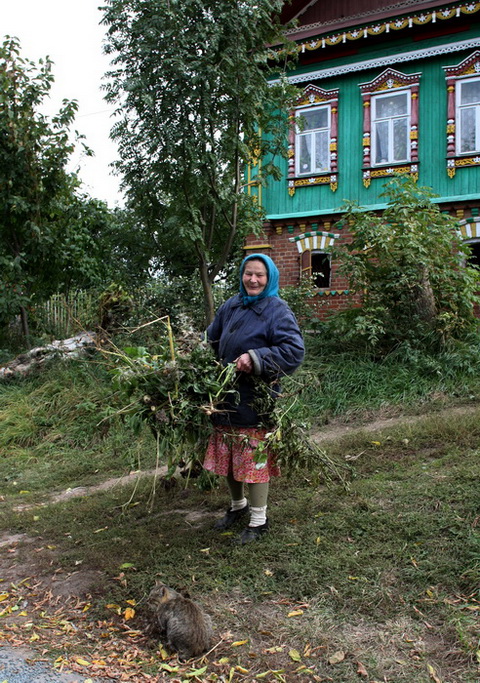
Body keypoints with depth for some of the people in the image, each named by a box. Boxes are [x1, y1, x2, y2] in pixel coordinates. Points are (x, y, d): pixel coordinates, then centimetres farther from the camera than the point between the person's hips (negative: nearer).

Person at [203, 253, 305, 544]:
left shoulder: (278, 310, -11)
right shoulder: (231, 306, 8)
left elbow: (294, 350, -22)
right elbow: (213, 342, 23)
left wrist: (256, 359, -27)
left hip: (256, 399, -7)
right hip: (226, 393, 7)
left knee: (255, 459, 2)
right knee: (227, 456, 17)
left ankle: (259, 520, 20)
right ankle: (238, 505, 41)